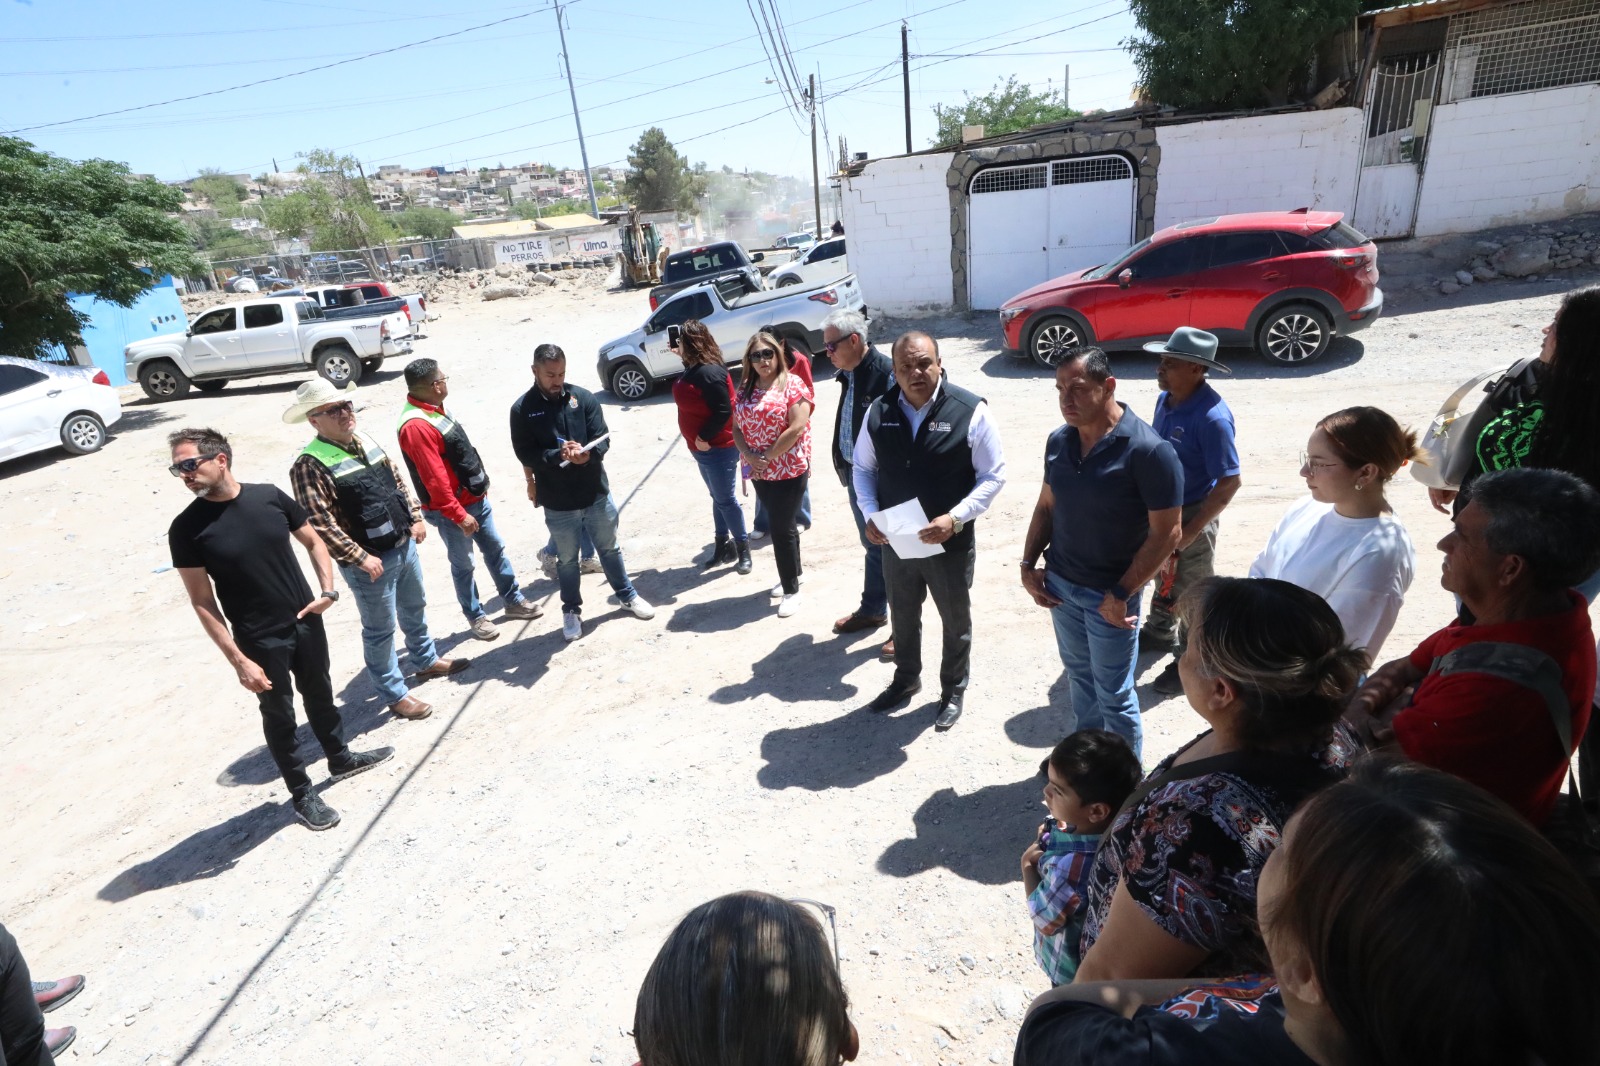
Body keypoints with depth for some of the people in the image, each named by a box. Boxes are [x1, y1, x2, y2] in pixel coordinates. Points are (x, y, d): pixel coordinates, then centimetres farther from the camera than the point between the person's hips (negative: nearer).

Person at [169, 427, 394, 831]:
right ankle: (301, 793, 29)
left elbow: (313, 542, 6)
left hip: (306, 622, 3)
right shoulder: (186, 529, -13)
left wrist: (328, 589, -9)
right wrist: (238, 660, -15)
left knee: (320, 695, 21)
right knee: (279, 715, 11)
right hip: (258, 641, -3)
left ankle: (341, 759, 44)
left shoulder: (270, 497, -6)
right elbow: (202, 602, -11)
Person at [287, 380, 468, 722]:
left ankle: (427, 661, 47)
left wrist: (415, 518, 8)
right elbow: (319, 524, -24)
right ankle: (395, 695, 22)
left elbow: (397, 481, 16)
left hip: (404, 545, 8)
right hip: (370, 561, -8)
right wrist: (360, 557, -23)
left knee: (415, 610, 25)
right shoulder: (310, 465, -20)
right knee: (380, 629, 7)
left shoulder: (366, 443, 4)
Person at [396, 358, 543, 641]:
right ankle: (475, 616, 23)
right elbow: (435, 480, -26)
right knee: (463, 565, 8)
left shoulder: (434, 408, 6)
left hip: (476, 498, 9)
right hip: (453, 510, -9)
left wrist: (480, 486, 20)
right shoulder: (415, 426, -26)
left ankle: (513, 601, 29)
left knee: (496, 550, 16)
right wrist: (459, 515, -22)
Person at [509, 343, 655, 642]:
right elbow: (525, 453, -10)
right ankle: (571, 610, 33)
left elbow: (603, 438, -6)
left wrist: (587, 453, -28)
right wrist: (558, 455, -27)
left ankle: (627, 596, 38)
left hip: (596, 493, 1)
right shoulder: (522, 409, -6)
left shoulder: (583, 397, -3)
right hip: (557, 503, -1)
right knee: (567, 559, 14)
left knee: (610, 548, 19)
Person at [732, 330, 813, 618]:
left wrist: (768, 457, -17)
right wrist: (748, 455, -11)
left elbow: (797, 427, -18)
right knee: (782, 524, 18)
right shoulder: (745, 388, 9)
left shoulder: (792, 384, -10)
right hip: (760, 472, 6)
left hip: (789, 469, -6)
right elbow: (737, 427, 8)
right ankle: (792, 574, 35)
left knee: (782, 528, -3)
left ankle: (791, 590, 11)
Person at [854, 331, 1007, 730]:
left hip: (950, 543, -3)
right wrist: (870, 513, -9)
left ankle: (953, 690, 42)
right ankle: (906, 679, 49)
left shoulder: (970, 411, -16)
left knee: (955, 622, 18)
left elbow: (993, 476, -12)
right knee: (902, 617, 23)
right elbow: (862, 467, 7)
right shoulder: (879, 412, -5)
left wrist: (954, 518, -24)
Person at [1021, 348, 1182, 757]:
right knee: (1078, 675, 23)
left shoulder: (1148, 451, -20)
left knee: (1113, 693, 8)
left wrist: (1121, 594, -19)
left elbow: (1167, 532, -18)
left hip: (1108, 595, -5)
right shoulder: (1058, 441, -1)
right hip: (1060, 584, 6)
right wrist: (1029, 564, 2)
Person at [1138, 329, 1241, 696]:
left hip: (1192, 516, -8)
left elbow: (1229, 483, -25)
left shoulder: (1212, 417, -28)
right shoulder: (1165, 399, -4)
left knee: (1190, 594, 10)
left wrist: (1188, 534, -24)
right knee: (1163, 575, 27)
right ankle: (1160, 632, 50)